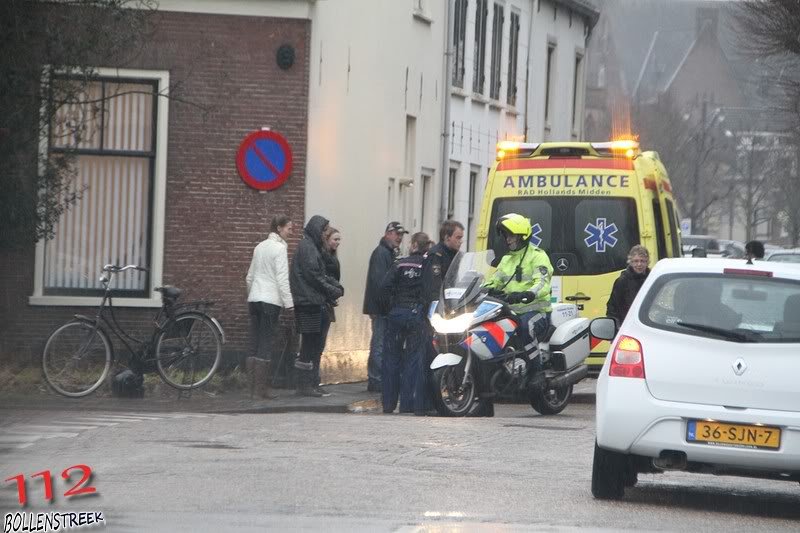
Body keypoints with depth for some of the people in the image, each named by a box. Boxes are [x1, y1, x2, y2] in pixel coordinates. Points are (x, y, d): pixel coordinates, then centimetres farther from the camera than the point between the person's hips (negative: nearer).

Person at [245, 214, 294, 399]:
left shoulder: (260, 247, 14)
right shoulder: (280, 248, -8)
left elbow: (249, 276, 19)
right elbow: (282, 279, -14)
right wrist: (289, 303, -13)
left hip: (254, 299, 7)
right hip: (271, 300, -7)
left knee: (254, 343, 6)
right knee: (267, 343, -4)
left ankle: (251, 387, 5)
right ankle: (262, 388, -6)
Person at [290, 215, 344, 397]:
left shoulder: (313, 247, 19)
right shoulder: (307, 247, -12)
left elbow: (322, 274, 21)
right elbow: (313, 276, -16)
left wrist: (337, 286, 6)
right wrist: (333, 291, -9)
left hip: (317, 304, 10)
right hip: (310, 302, -10)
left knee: (316, 346, 12)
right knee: (310, 344, -7)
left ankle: (312, 384, 17)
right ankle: (305, 384, -4)